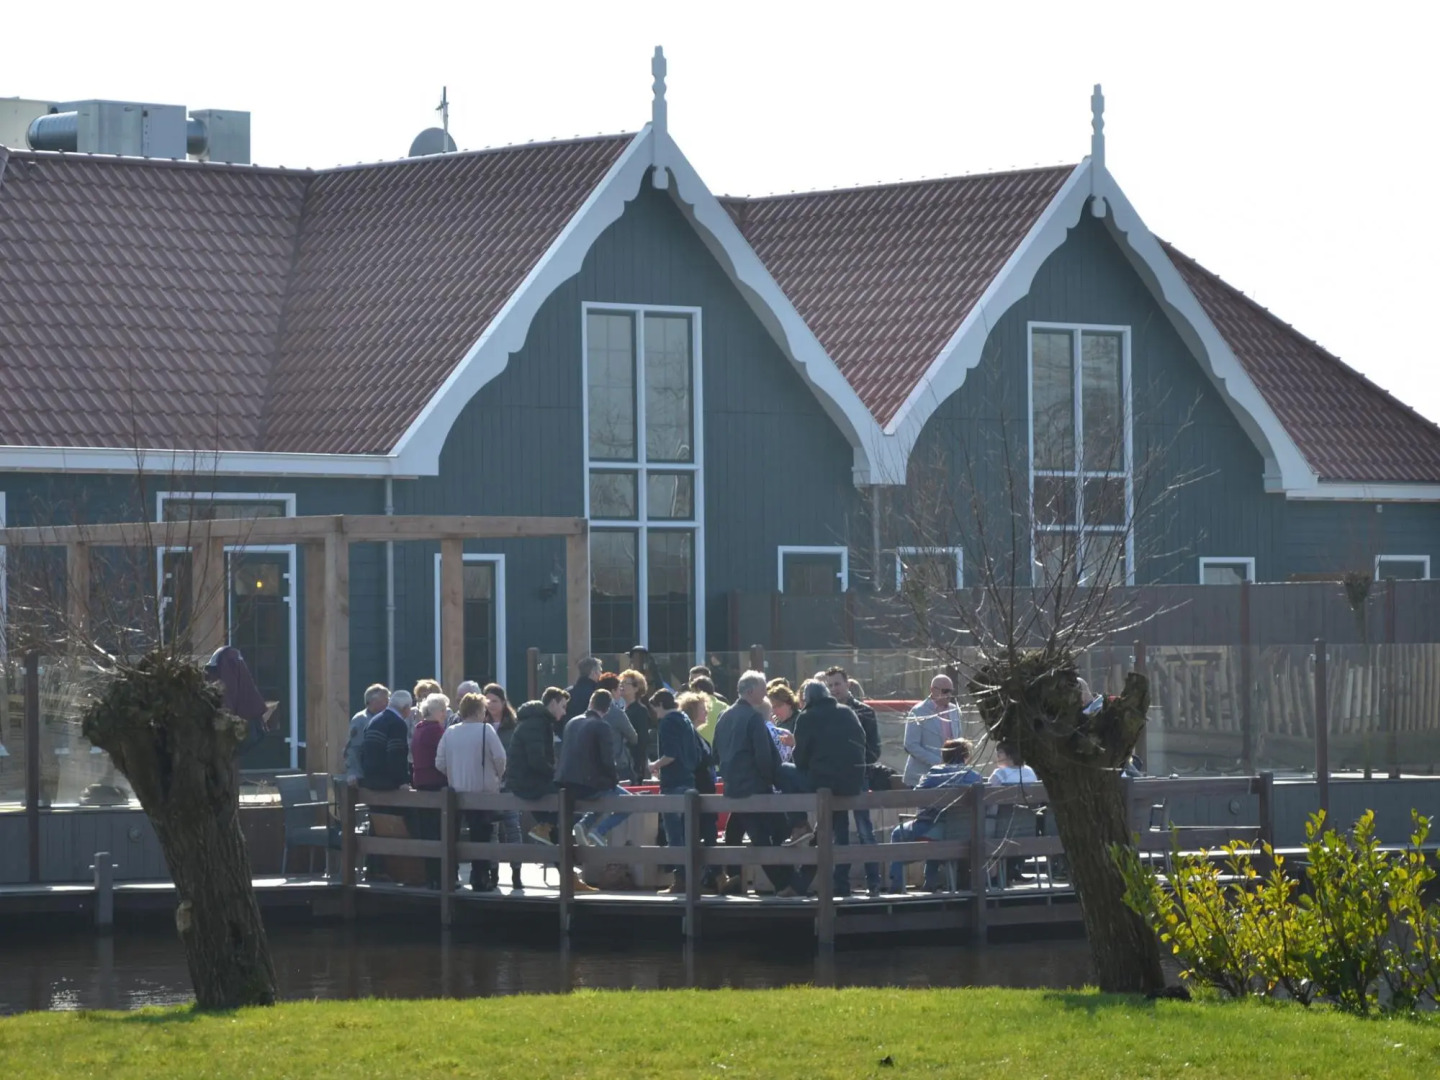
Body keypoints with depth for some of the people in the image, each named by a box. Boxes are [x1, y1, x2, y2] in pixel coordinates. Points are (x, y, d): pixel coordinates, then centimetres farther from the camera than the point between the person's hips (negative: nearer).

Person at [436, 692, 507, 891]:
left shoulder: (450, 732, 1)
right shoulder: (485, 730, -11)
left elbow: (440, 763, 0)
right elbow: (500, 757, -15)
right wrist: (498, 776, 4)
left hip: (458, 792, 4)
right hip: (484, 790, -4)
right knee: (482, 835, 2)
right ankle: (481, 879, 2)